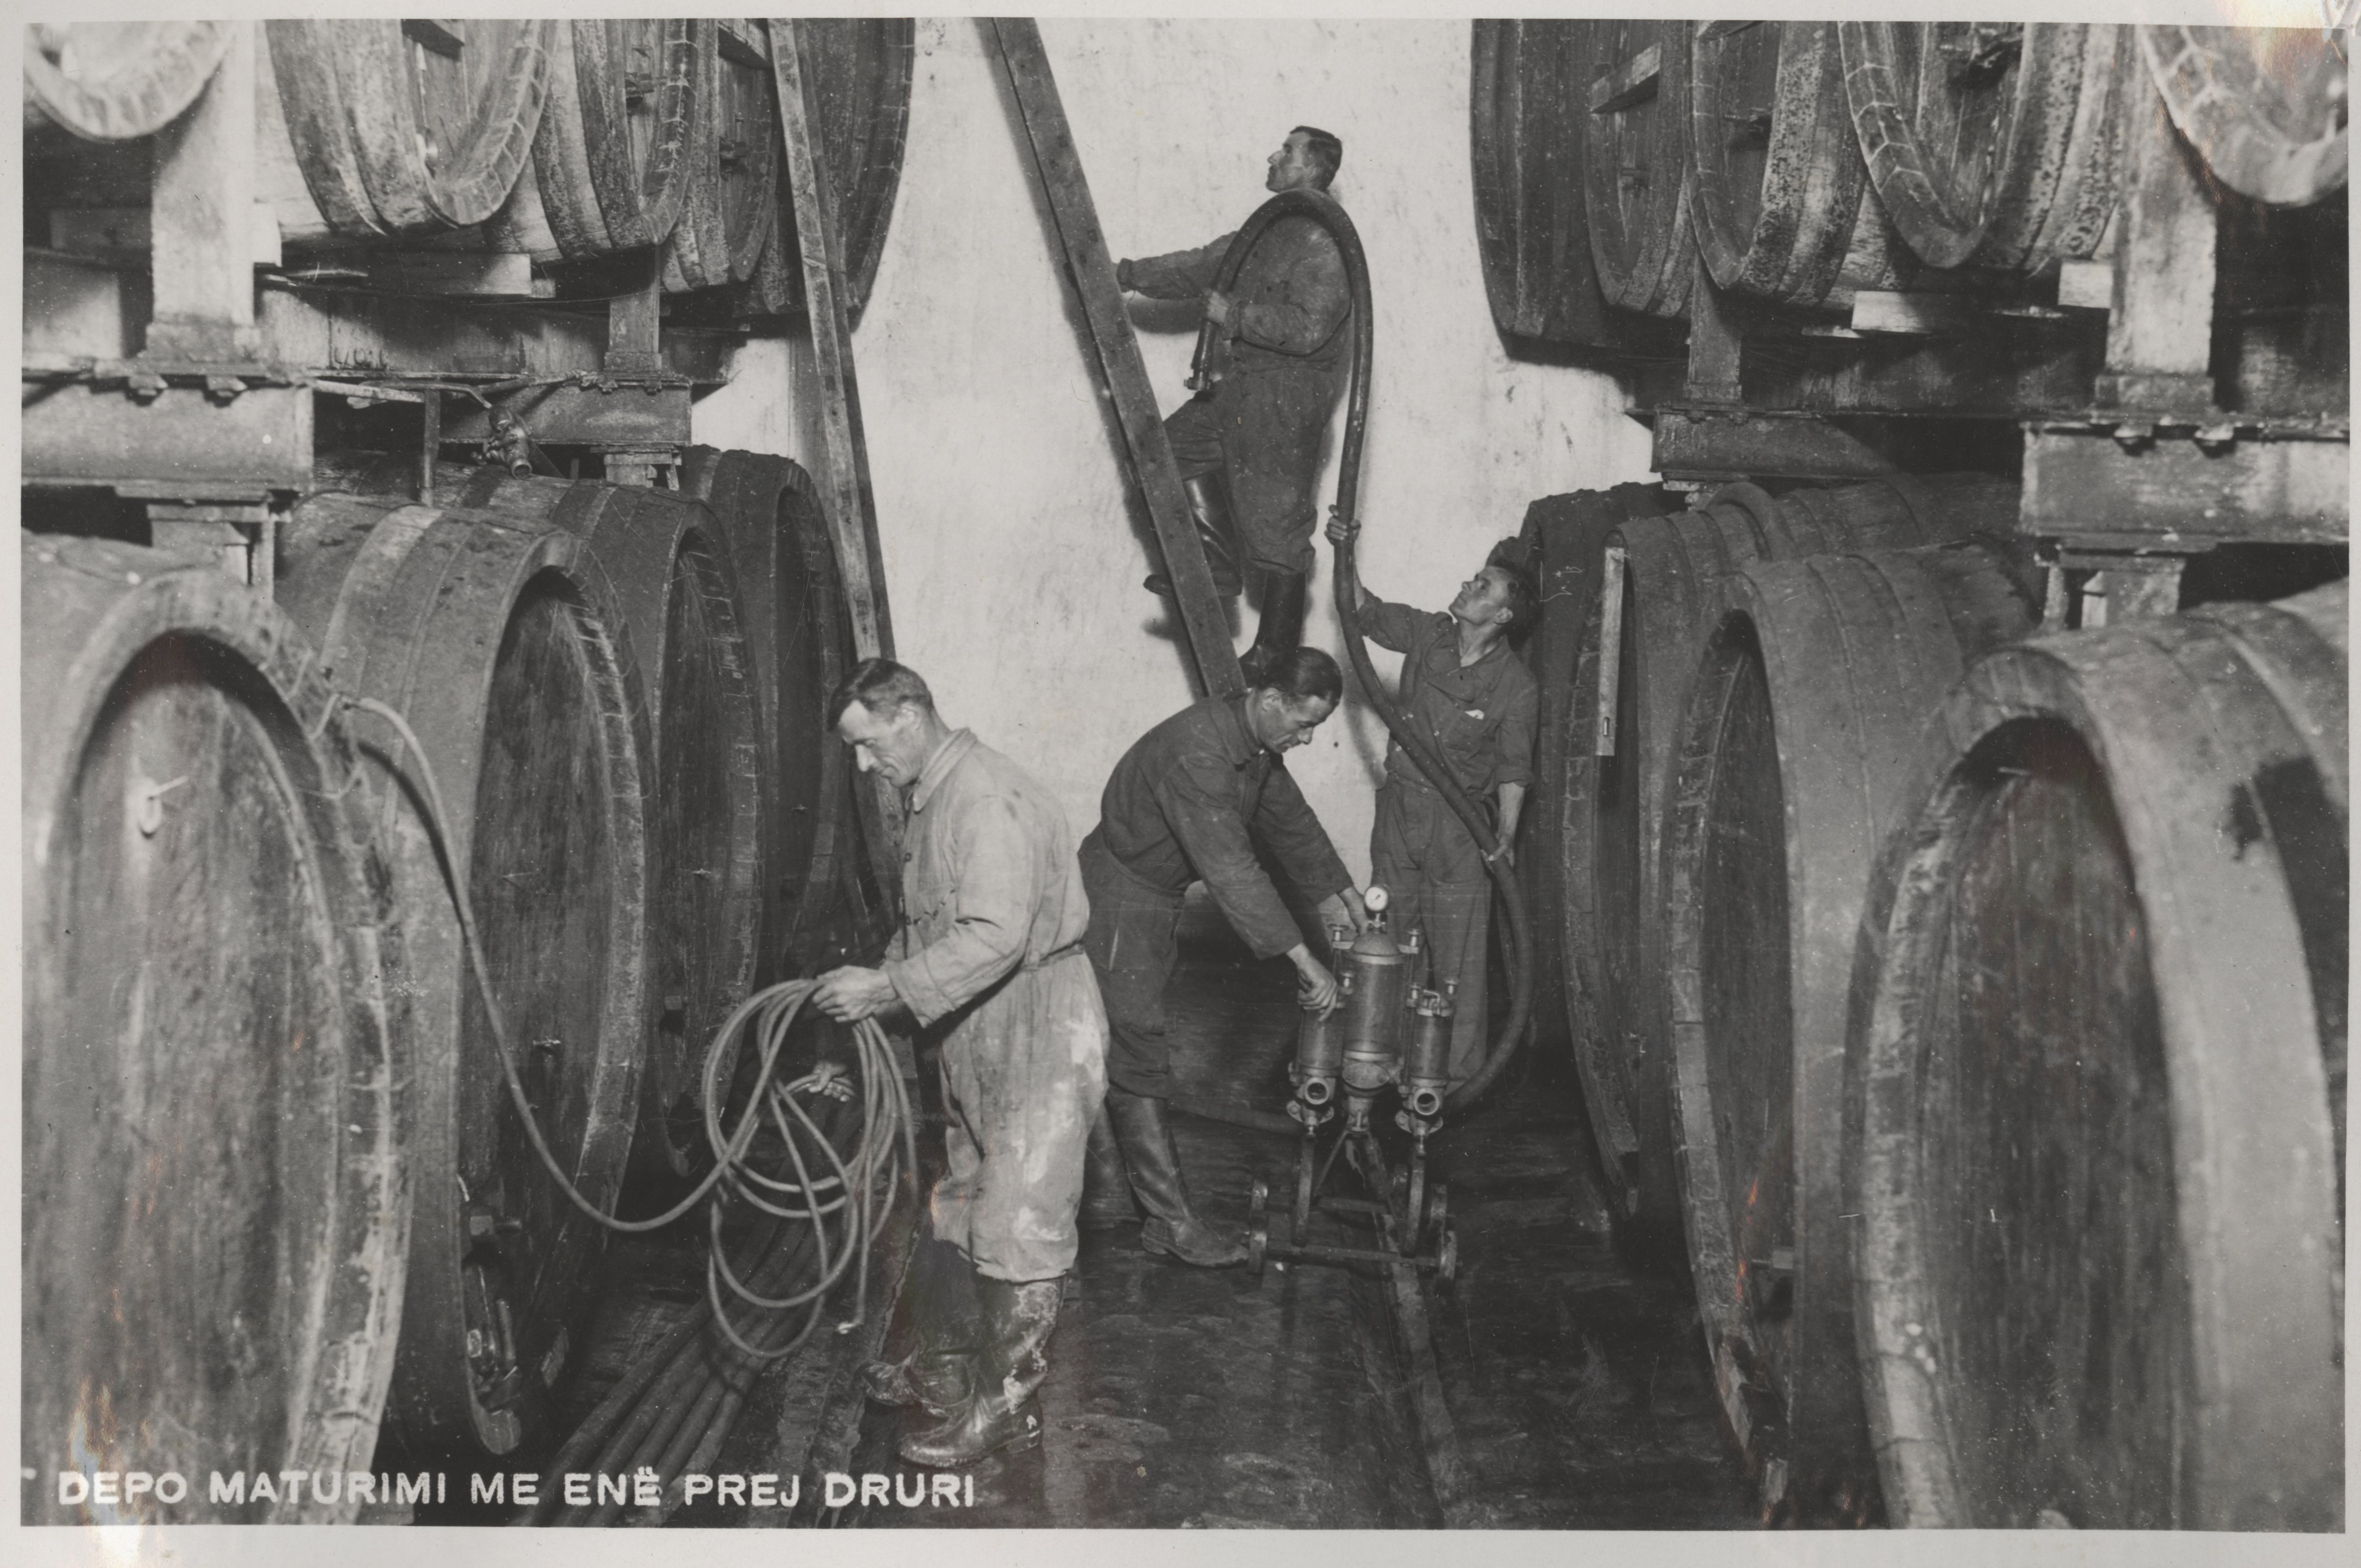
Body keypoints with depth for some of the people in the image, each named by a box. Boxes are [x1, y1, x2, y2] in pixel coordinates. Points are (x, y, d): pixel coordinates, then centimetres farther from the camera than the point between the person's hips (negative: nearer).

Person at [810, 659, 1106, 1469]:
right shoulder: (931, 799, 11)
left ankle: (1005, 1406, 5)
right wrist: (880, 983, 7)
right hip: (980, 1038, 10)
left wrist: (889, 988, -28)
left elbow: (995, 936, -32)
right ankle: (945, 1368, 33)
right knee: (954, 1212, 19)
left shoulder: (987, 798, -22)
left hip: (1042, 1037, -10)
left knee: (1016, 1227, -5)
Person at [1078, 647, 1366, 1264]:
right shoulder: (1196, 754, -32)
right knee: (1137, 1057, -6)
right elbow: (1232, 869, -36)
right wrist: (1303, 959, -36)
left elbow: (1289, 817, 16)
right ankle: (1171, 1220, -4)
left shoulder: (1257, 745, -1)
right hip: (1119, 895, -10)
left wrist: (1337, 891, 15)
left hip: (1158, 899, 10)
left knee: (1117, 1049, 16)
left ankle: (1104, 1187, 26)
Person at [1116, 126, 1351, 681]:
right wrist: (1128, 274, 12)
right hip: (1245, 385, 10)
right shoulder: (1272, 230, 16)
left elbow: (1307, 327, -25)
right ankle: (1218, 567, 10)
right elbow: (1203, 269, 20)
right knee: (1180, 443, 9)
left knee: (1274, 522, -5)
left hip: (1290, 394, -10)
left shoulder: (1323, 241, -15)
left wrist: (1235, 316, -18)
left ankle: (1274, 654, 3)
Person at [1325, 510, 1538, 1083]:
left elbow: (1513, 767, -7)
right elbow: (1364, 610, 4)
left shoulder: (1516, 686, -10)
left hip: (1459, 824, -5)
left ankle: (1458, 1072, 4)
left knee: (1457, 960, -3)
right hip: (1399, 808, 5)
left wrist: (1506, 834, -17)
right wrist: (1344, 556, -12)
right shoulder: (1428, 636, 0)